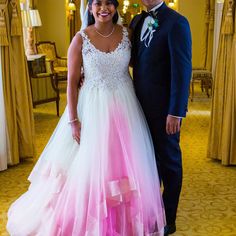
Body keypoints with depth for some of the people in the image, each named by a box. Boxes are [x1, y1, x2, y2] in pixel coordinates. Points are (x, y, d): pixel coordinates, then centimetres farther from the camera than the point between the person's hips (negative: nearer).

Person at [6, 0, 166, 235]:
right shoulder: (80, 39, -7)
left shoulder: (126, 33, 1)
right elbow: (72, 82, -6)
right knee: (91, 166, 4)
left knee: (125, 161, 11)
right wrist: (73, 121, -11)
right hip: (94, 108, -3)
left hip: (124, 107, 3)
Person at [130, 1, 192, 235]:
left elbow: (182, 70, -17)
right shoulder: (137, 21, 9)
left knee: (168, 161, 9)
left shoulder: (176, 22, -13)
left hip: (163, 108, -6)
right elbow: (134, 58, 10)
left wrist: (175, 111, -20)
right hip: (142, 105, 6)